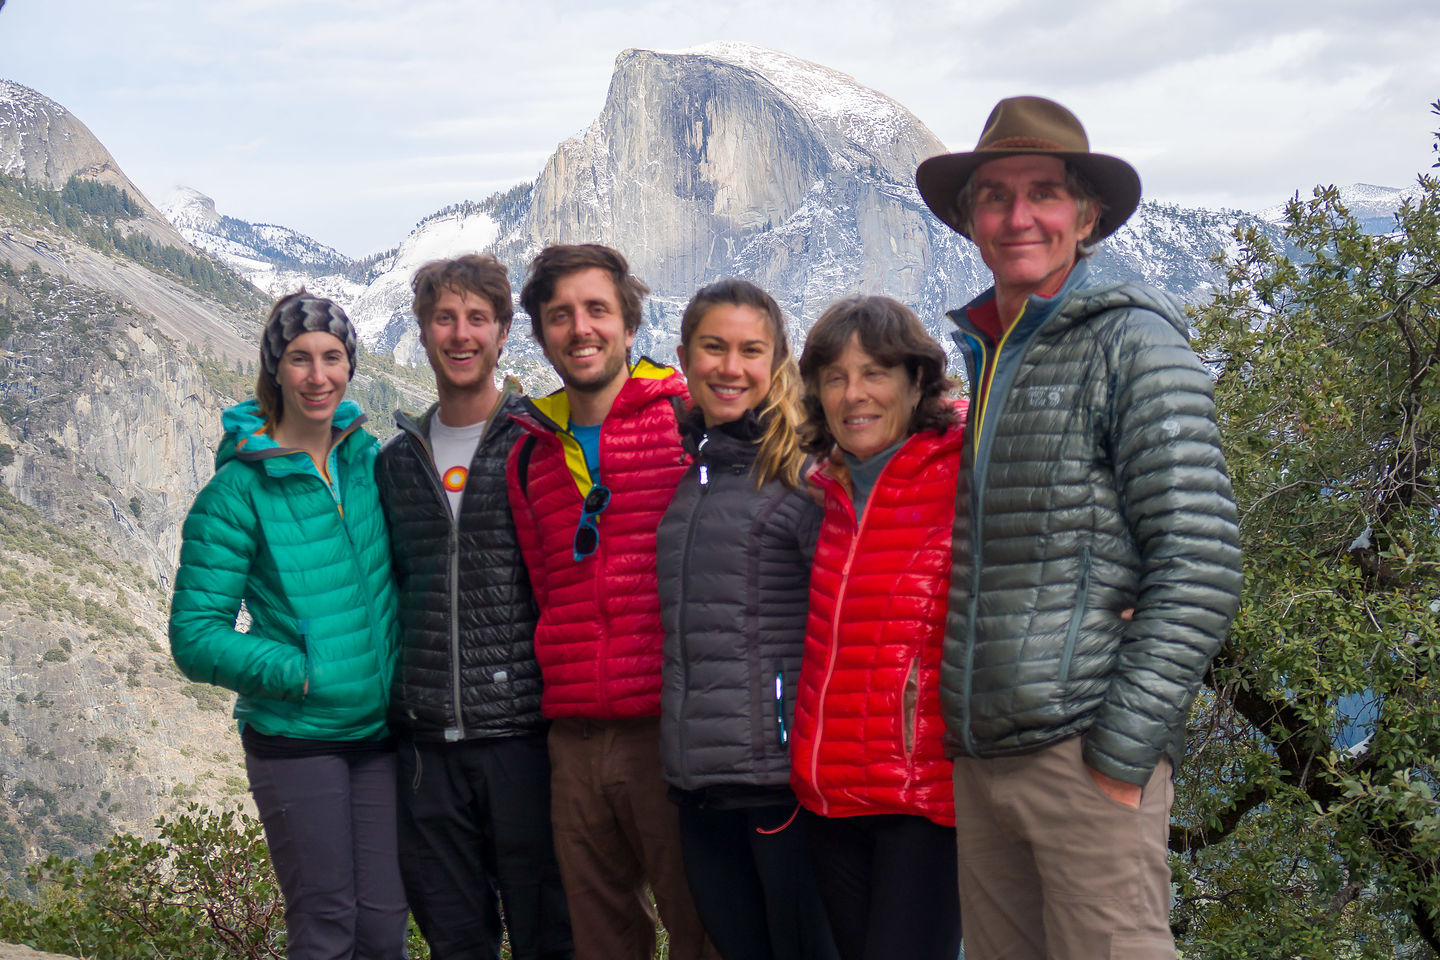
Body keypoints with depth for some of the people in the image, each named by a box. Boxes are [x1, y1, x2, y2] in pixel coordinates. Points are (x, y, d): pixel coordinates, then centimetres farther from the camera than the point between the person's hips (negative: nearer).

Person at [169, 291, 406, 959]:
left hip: (381, 730, 4)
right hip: (294, 738, -4)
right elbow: (196, 636, -9)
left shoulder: (370, 461, 5)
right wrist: (304, 672, -16)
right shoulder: (240, 489, -9)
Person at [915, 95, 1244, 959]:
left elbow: (1201, 567, -12)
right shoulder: (973, 355, 15)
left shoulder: (1132, 343, -6)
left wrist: (1122, 752, -15)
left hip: (1085, 754, -6)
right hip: (980, 758, 7)